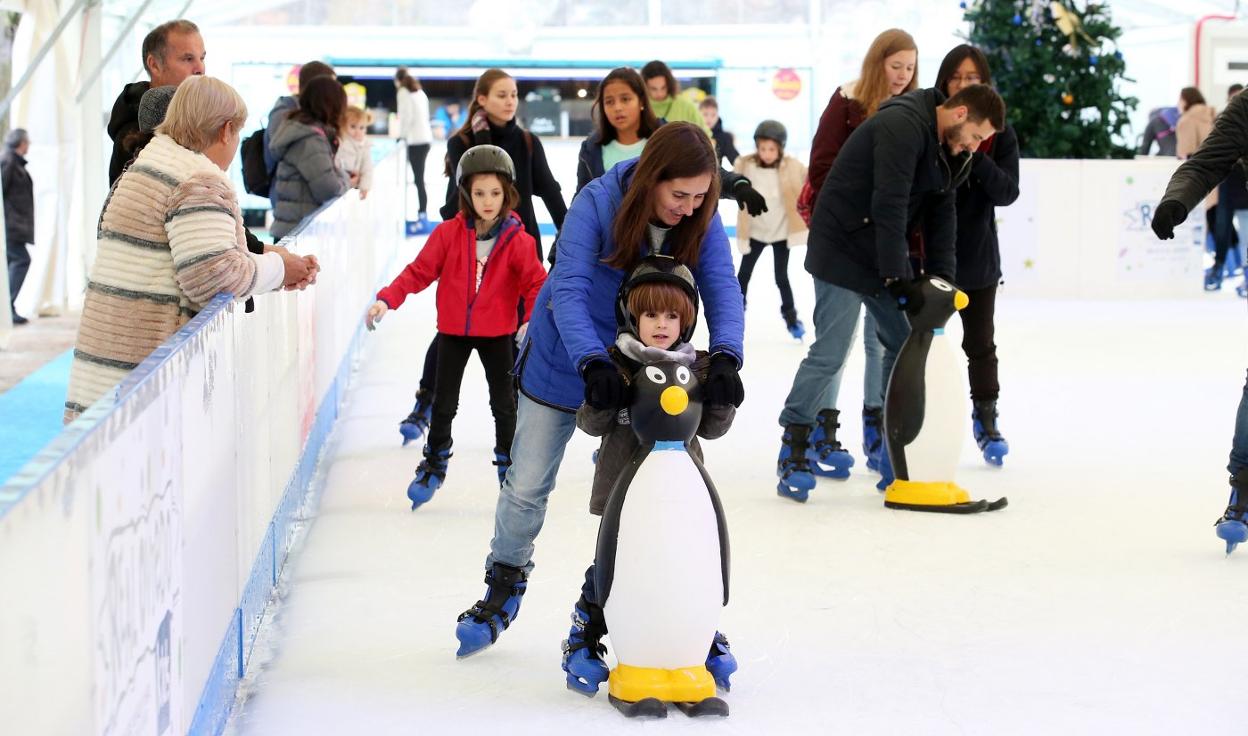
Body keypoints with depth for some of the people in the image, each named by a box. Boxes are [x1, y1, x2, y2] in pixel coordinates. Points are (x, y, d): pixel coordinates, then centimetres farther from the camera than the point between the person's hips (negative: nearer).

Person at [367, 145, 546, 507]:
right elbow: (420, 270, -10)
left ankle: (509, 464, 27)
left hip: (497, 333, -1)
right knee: (444, 402, 10)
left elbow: (536, 282, -11)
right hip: (453, 331, 1)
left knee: (503, 402, 9)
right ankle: (434, 464, 28)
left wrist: (534, 320, -26)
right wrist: (387, 299, -21)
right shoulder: (449, 233, -11)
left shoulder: (517, 239, -12)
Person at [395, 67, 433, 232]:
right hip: (425, 137, 8)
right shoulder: (419, 92, 18)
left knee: (419, 179, -9)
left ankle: (423, 218, -12)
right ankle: (422, 214, 13)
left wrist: (402, 134, 0)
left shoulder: (403, 92, -4)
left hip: (416, 140, -8)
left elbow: (407, 116, -13)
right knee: (419, 177, 11)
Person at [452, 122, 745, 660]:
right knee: (526, 487, 10)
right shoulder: (598, 202, -27)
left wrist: (725, 356, -43)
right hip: (565, 360, -2)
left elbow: (723, 290, -23)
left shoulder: (702, 221, -17)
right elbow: (568, 290, -33)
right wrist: (593, 364, -46)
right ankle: (504, 586, 33)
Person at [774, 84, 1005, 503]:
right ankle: (792, 451, 2)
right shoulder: (903, 126, -22)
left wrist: (941, 276, -1)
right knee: (830, 353, -10)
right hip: (843, 248, -10)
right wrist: (898, 279, -26)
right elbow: (889, 207, -27)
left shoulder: (943, 147, 9)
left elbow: (941, 214, 10)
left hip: (885, 255, 10)